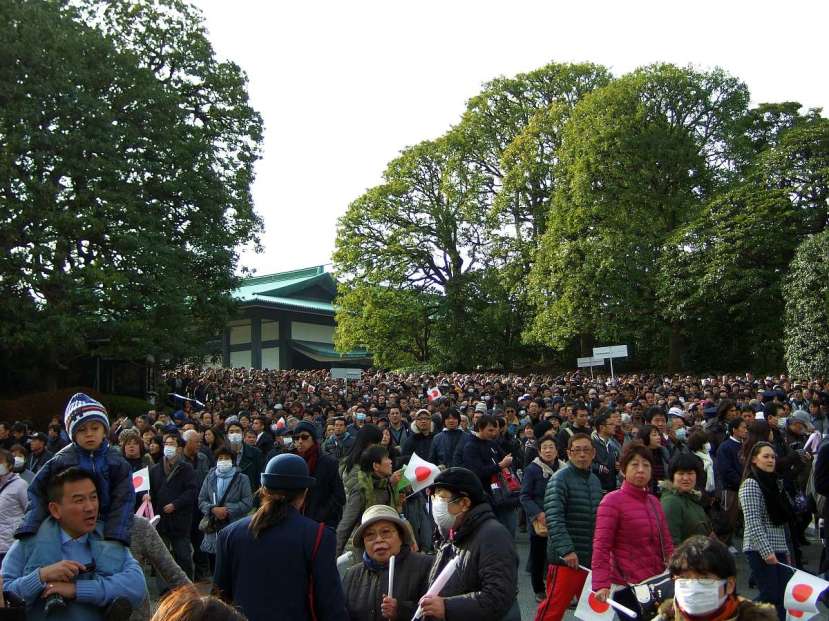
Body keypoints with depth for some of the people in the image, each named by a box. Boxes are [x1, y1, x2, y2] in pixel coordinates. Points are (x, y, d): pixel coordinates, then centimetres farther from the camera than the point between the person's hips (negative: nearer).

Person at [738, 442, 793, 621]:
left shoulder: (775, 482, 14)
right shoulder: (750, 484, -11)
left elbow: (781, 521, 19)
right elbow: (753, 523, -17)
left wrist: (785, 550, 16)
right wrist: (766, 551, -21)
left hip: (778, 549, 8)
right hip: (760, 550, -8)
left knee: (785, 595, 5)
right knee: (771, 596, -7)